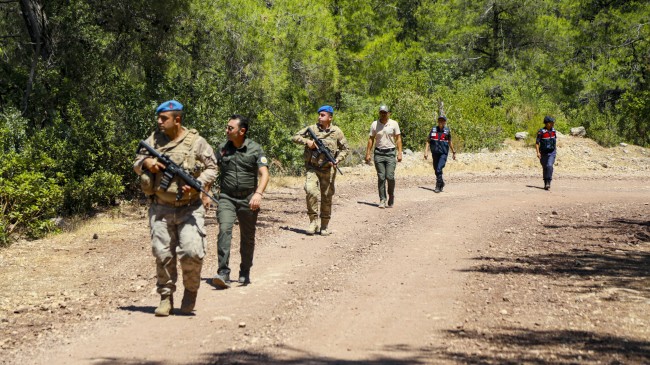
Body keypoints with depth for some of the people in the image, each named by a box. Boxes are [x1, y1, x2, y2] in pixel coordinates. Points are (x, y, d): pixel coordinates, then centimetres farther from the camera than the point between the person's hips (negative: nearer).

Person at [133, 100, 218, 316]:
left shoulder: (196, 142, -2)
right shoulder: (154, 140, 7)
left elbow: (212, 168, 1)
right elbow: (136, 164, 16)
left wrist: (197, 183, -16)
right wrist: (146, 162, -8)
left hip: (190, 209, -3)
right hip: (161, 209, 3)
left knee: (191, 252, -13)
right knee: (163, 255, 2)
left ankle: (191, 290, 12)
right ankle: (166, 297, 14)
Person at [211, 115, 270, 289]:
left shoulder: (255, 149, -5)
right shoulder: (222, 149, 4)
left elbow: (264, 174, -14)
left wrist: (258, 193, -30)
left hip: (248, 200, -1)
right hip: (227, 198, 1)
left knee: (248, 238, 10)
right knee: (224, 230, -19)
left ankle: (245, 273, 27)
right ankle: (223, 273, -24)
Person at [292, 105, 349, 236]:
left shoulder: (336, 131, 2)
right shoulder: (312, 129, 1)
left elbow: (344, 149, 9)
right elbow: (295, 137, 5)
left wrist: (337, 160, -8)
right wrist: (306, 141, -12)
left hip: (328, 170, 1)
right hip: (312, 168, -1)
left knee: (327, 197, 6)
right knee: (310, 191, -22)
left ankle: (325, 225, 19)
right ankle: (313, 221, -11)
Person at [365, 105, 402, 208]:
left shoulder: (394, 124, 2)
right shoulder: (374, 124, 5)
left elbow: (398, 139, 3)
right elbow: (371, 139, 9)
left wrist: (399, 153, -6)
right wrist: (368, 153, 3)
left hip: (390, 153, -1)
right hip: (378, 153, 1)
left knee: (390, 176, -9)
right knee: (381, 178, 0)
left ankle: (391, 196, 12)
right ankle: (382, 200, 5)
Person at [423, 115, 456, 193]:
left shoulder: (447, 131, 1)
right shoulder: (433, 130, 3)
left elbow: (450, 142, 15)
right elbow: (428, 141, 5)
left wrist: (453, 152, 21)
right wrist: (426, 152, -4)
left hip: (443, 153, -3)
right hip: (435, 153, 3)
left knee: (439, 169, -19)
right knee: (436, 170, 12)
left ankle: (438, 186, -13)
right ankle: (441, 183, 34)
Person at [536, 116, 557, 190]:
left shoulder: (553, 130, 3)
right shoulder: (541, 132, -12)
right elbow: (537, 143, -11)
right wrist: (538, 152, -22)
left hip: (552, 152, 2)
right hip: (544, 153, -1)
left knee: (549, 166, -19)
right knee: (545, 168, 8)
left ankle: (548, 183, -22)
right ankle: (545, 184, 22)